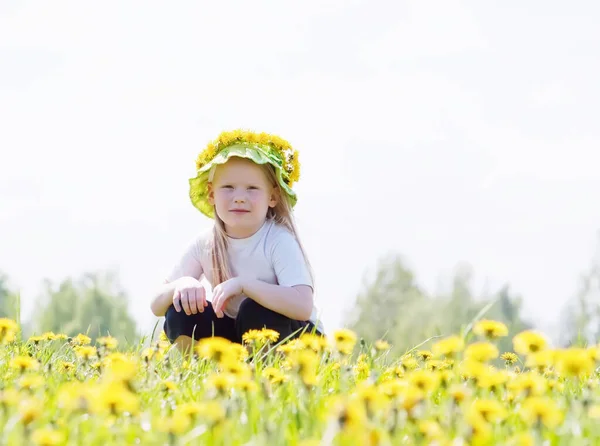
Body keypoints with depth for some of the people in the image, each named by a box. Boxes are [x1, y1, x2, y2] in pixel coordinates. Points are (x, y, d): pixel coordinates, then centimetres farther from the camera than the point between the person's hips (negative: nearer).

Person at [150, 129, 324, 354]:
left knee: (255, 312, -33)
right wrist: (180, 285, -30)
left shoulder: (279, 241, -22)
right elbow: (157, 306, -7)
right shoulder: (204, 244, -8)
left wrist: (243, 284, -40)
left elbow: (303, 306, -37)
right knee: (180, 312, -18)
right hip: (237, 339, 4)